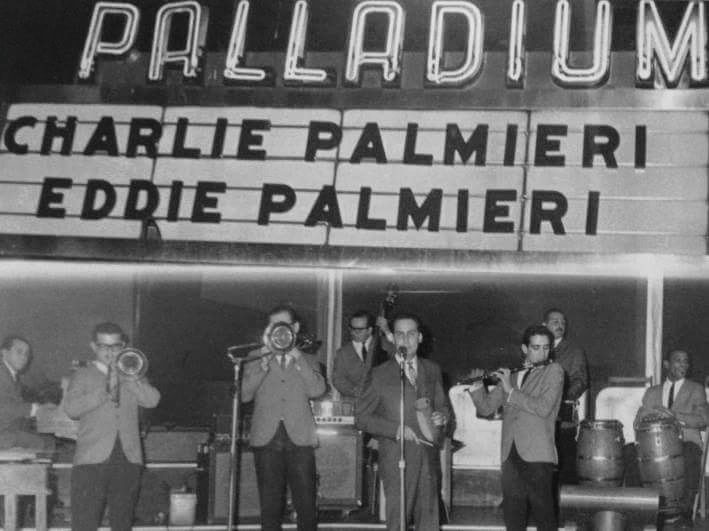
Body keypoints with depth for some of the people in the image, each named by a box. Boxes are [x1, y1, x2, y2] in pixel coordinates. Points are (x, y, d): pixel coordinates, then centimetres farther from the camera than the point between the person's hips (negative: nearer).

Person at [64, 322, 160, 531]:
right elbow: (71, 408, -6)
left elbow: (152, 400, 1)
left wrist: (127, 377, -7)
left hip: (128, 459, 3)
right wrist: (105, 391, -13)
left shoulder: (132, 374, 19)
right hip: (93, 459, -3)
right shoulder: (83, 375, 11)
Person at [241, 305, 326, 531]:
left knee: (306, 505, -5)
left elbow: (316, 390, -3)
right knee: (270, 506, -1)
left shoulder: (308, 361, 17)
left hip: (299, 438, 0)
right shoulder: (257, 358, 16)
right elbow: (245, 394, 2)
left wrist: (296, 355, -4)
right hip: (267, 438, 0)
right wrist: (264, 361, -6)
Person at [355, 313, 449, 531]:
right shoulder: (380, 374, -2)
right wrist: (395, 429, -15)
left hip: (427, 459, 4)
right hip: (396, 460, -4)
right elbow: (361, 417, -2)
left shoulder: (432, 370, 11)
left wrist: (442, 416, -3)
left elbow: (442, 405, 22)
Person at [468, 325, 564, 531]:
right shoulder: (511, 376, 16)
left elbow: (544, 408, -12)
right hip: (510, 455, 5)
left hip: (538, 455, -4)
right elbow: (486, 407, 16)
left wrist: (511, 392, -12)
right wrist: (477, 385, -1)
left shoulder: (554, 371, 2)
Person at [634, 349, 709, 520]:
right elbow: (637, 422, 14)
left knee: (689, 459, -38)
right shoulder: (652, 392, 23)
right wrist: (648, 415, -10)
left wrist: (675, 416, -18)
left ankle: (683, 512, -31)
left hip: (686, 440, -2)